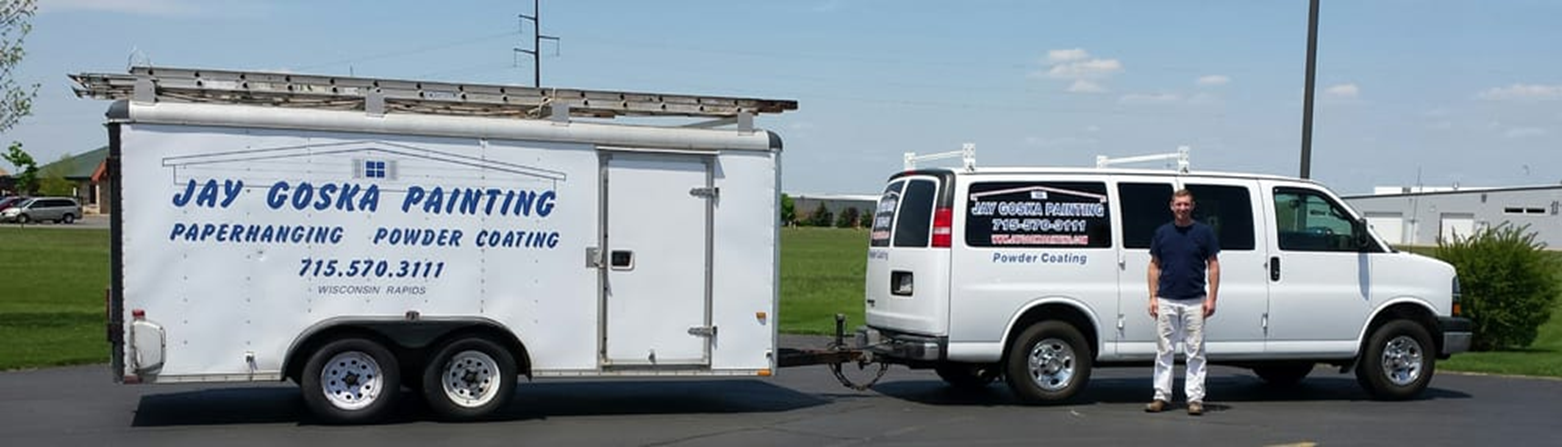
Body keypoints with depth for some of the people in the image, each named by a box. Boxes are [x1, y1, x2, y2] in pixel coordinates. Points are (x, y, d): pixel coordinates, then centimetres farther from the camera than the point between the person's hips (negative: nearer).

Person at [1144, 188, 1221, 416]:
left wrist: (1211, 298, -6)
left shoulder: (1204, 232, 1)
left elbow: (1213, 266, 2)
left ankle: (1195, 398, 4)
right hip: (1166, 301, 2)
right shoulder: (1162, 233, 6)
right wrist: (1153, 297, 1)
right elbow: (1154, 266, 10)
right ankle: (1162, 395, 11)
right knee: (1164, 350, 5)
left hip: (1195, 302, -2)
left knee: (1195, 352, 1)